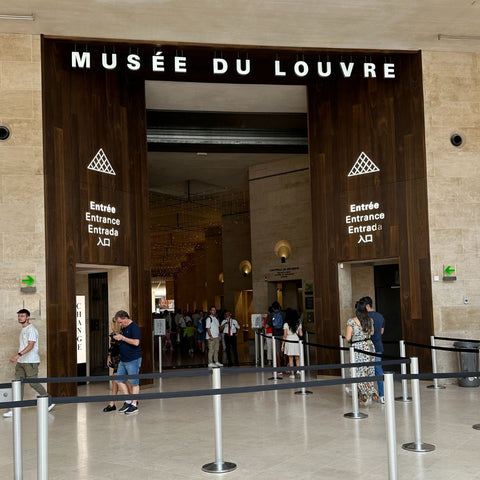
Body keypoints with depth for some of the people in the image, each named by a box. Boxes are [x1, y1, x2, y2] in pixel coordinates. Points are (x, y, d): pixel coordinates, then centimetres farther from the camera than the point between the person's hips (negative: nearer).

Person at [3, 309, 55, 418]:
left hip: (31, 362, -9)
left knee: (33, 383, -4)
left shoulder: (31, 329, -14)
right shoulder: (22, 330, 16)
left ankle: (49, 401, 13)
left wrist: (18, 355, -33)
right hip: (21, 362, 9)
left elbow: (31, 345, -24)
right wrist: (17, 357, 20)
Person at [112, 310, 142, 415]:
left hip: (133, 360, -9)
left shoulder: (134, 327, -13)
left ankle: (134, 405, 8)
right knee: (119, 380, 9)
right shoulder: (124, 328, 14)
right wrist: (117, 338, 5)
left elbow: (136, 342, -23)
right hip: (123, 360, 9)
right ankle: (128, 402, 20)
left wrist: (122, 338, -18)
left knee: (134, 383, 0)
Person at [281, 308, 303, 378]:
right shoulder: (298, 324, 2)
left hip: (289, 341, -2)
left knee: (290, 358, 4)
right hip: (296, 341, 2)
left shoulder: (286, 324, -6)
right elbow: (301, 334, 1)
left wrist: (282, 345, -1)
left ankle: (292, 373, 2)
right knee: (297, 358, 10)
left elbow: (285, 336, -7)